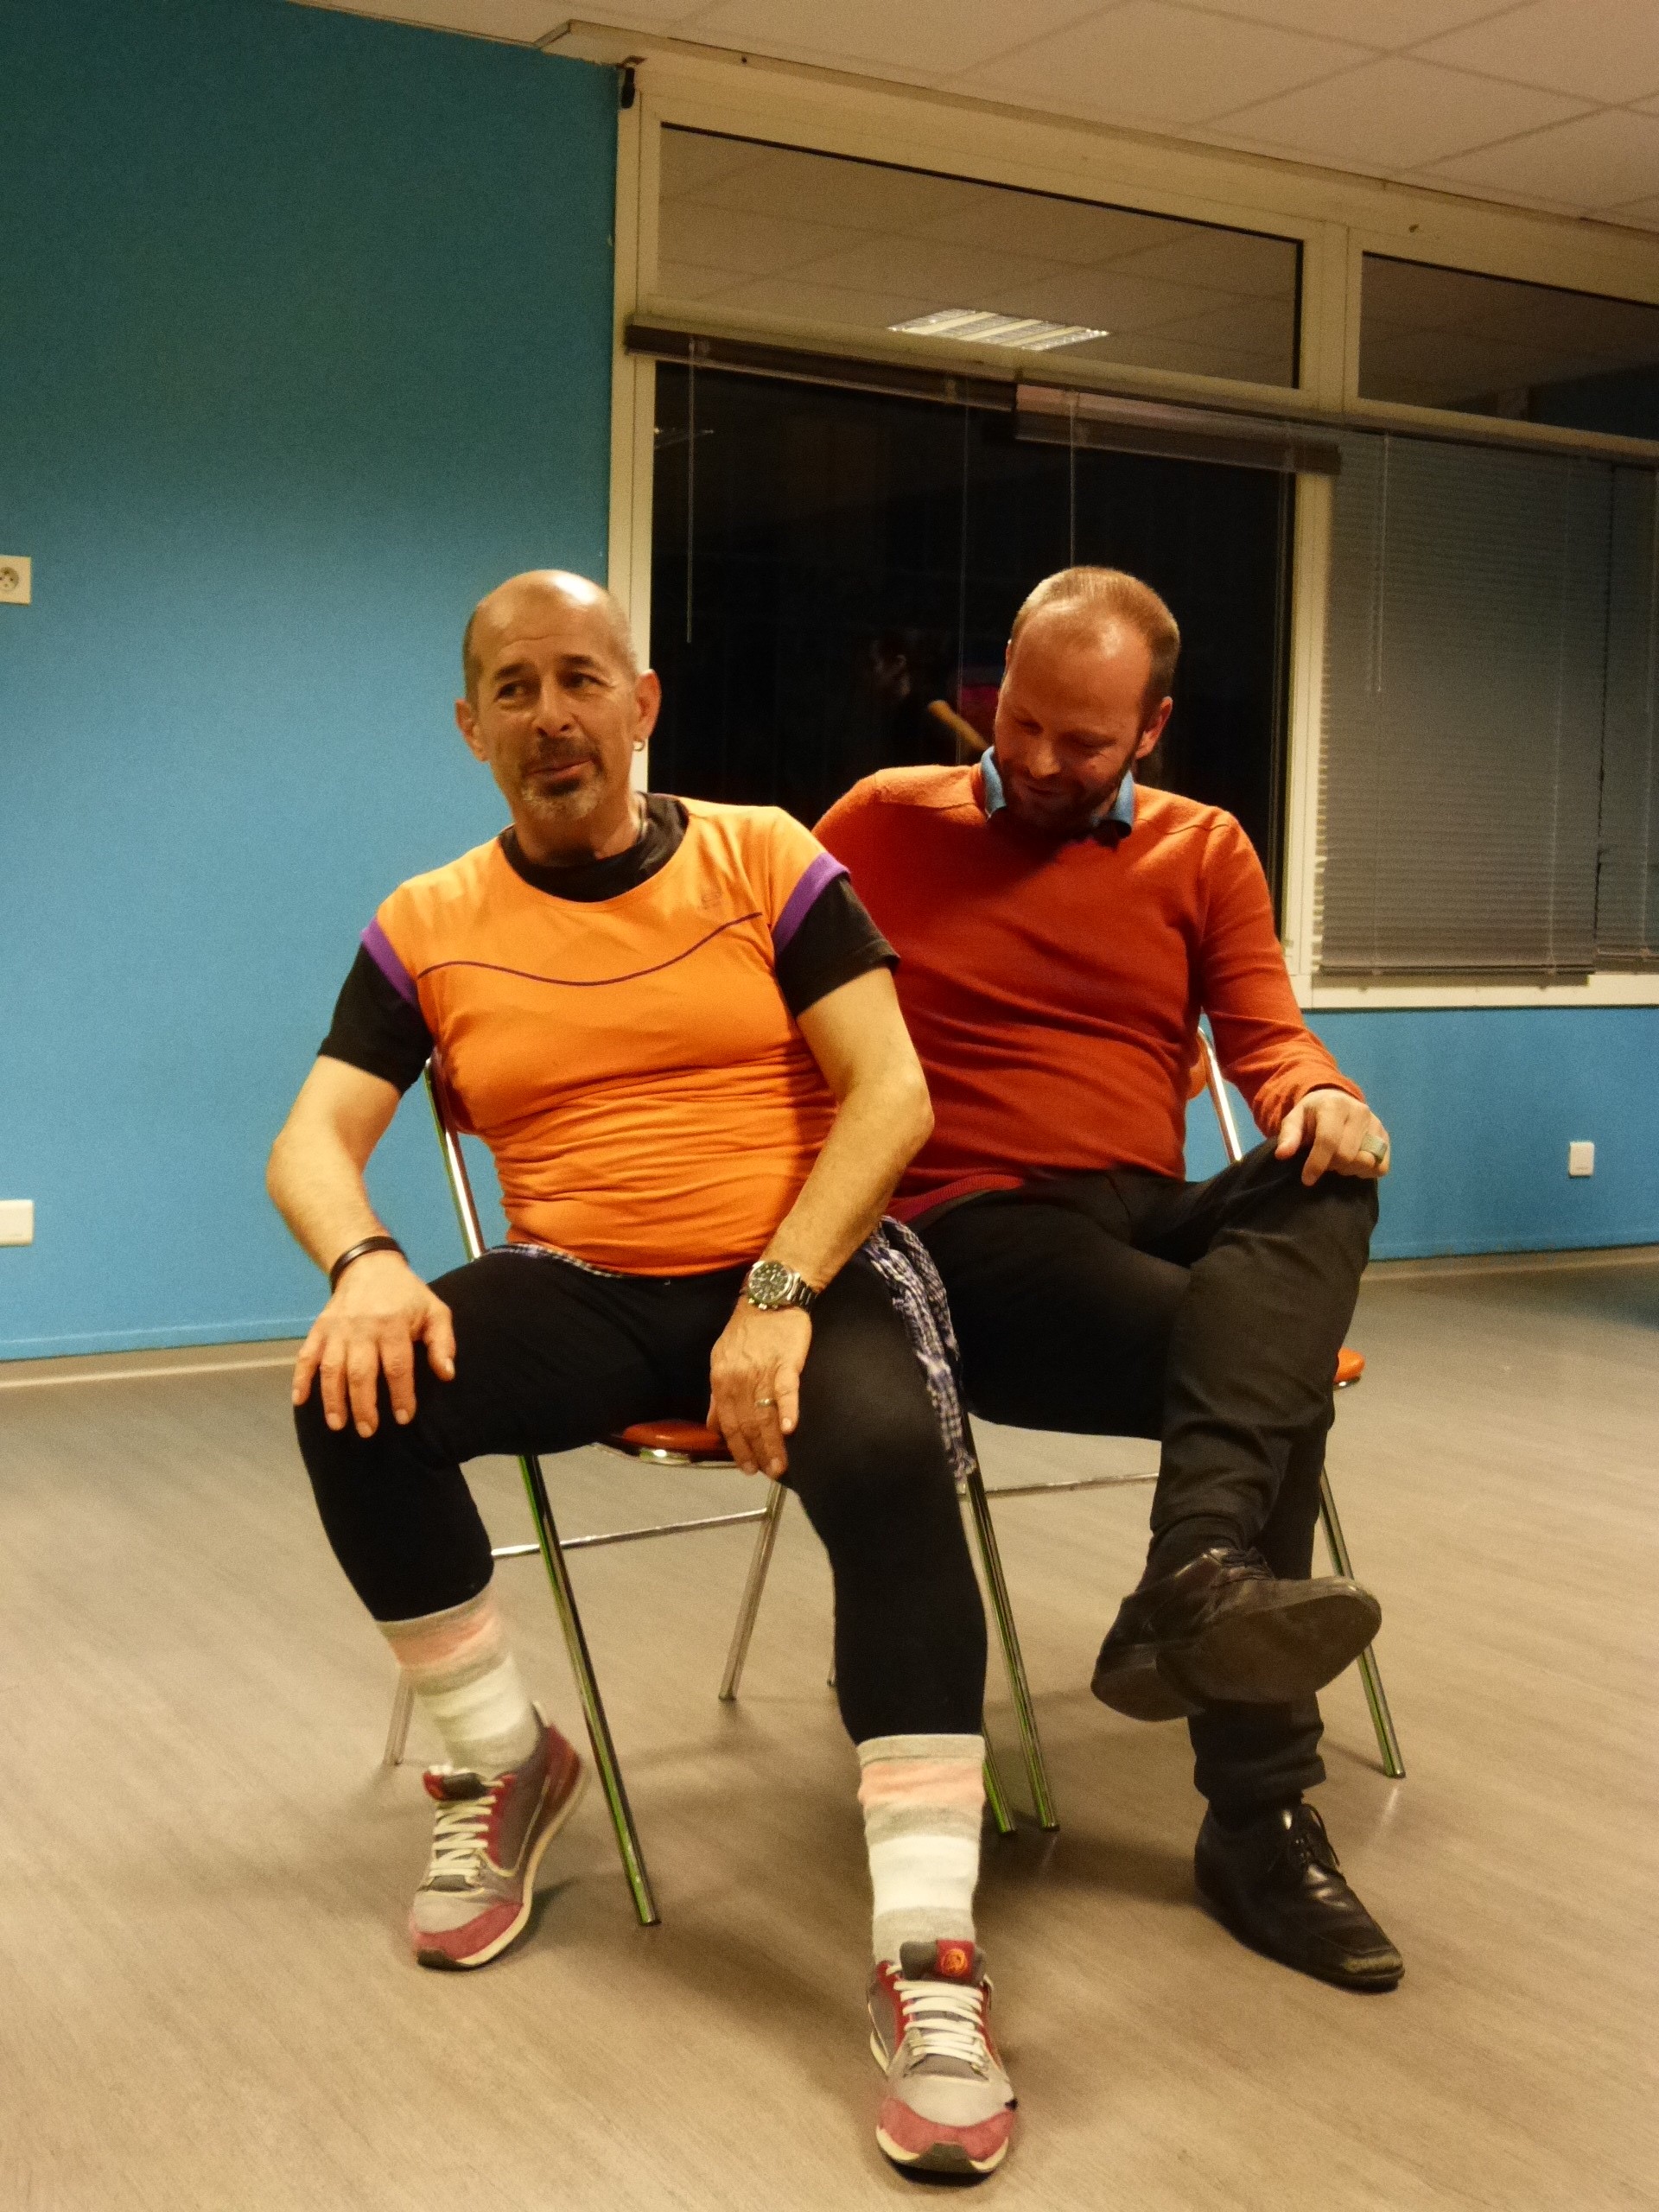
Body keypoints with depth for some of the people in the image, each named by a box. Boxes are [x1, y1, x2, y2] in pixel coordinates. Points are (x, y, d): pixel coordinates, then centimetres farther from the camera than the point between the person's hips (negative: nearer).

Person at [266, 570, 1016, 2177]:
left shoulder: (765, 862, 1)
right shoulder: (426, 930, 7)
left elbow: (891, 1092, -6)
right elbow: (312, 1141, 0)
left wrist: (781, 1295, -20)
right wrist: (365, 1263, -24)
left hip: (801, 1274, -2)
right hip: (578, 1294, 3)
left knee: (890, 1459, -34)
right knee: (355, 1402, -25)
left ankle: (928, 1955, -30)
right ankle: (503, 1764, 0)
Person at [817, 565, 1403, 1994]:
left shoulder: (1204, 854, 17)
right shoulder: (885, 822, 10)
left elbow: (1265, 1037, 7)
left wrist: (1322, 1099, -18)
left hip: (1154, 1223, 4)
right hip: (970, 1233, -3)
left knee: (1329, 1184, -32)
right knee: (1270, 1366, -29)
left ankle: (1198, 1583, -48)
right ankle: (1261, 1817, -27)